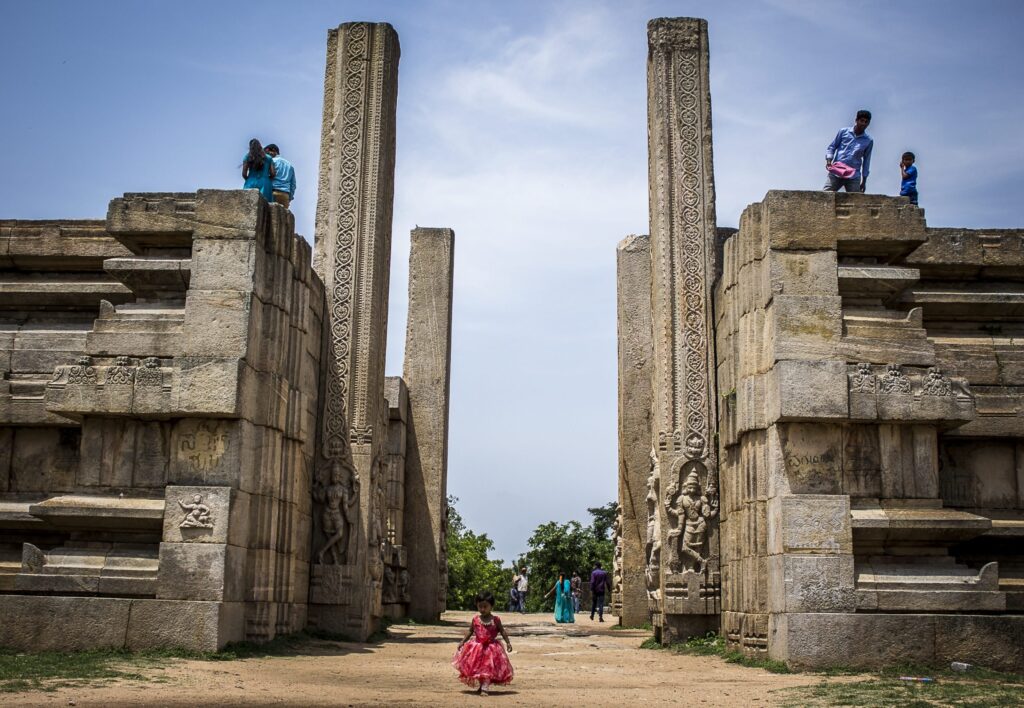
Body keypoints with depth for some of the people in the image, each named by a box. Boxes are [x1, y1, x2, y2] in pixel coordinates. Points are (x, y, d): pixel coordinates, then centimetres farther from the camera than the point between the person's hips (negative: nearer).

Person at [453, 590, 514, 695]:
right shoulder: (475, 619, -2)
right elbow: (470, 631, 7)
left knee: (488, 668, -5)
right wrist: (462, 642, 2)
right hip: (477, 646, 3)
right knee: (477, 667, 9)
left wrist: (508, 642, -5)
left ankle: (485, 688, -5)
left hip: (491, 647, -3)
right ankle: (481, 686, 26)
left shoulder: (495, 620, -6)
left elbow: (502, 631, 1)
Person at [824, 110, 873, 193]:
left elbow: (866, 161, 13)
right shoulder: (844, 132, 4)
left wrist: (864, 181, 11)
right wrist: (829, 160, -8)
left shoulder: (868, 141, 7)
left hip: (853, 177, 1)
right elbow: (832, 147, 10)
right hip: (836, 173, -1)